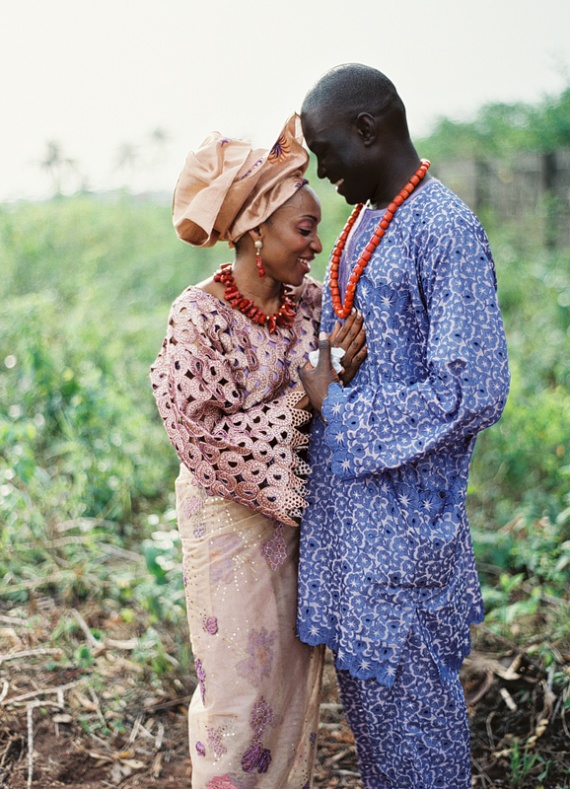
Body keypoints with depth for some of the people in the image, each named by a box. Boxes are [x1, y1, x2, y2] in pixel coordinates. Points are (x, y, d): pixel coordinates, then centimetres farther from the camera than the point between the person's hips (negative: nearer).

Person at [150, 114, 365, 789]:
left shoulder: (310, 303, -2)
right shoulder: (198, 317, -20)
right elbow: (204, 437, -21)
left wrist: (346, 364, -18)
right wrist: (302, 398, -23)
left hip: (297, 511, 6)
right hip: (229, 514, -6)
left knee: (295, 667, 19)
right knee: (240, 676, 10)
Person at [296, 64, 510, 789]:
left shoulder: (446, 229, -18)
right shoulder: (364, 221, 11)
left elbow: (474, 394, -23)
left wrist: (338, 407, -17)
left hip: (404, 511, -8)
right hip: (346, 500, 9)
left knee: (407, 689, 5)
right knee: (359, 680, 20)